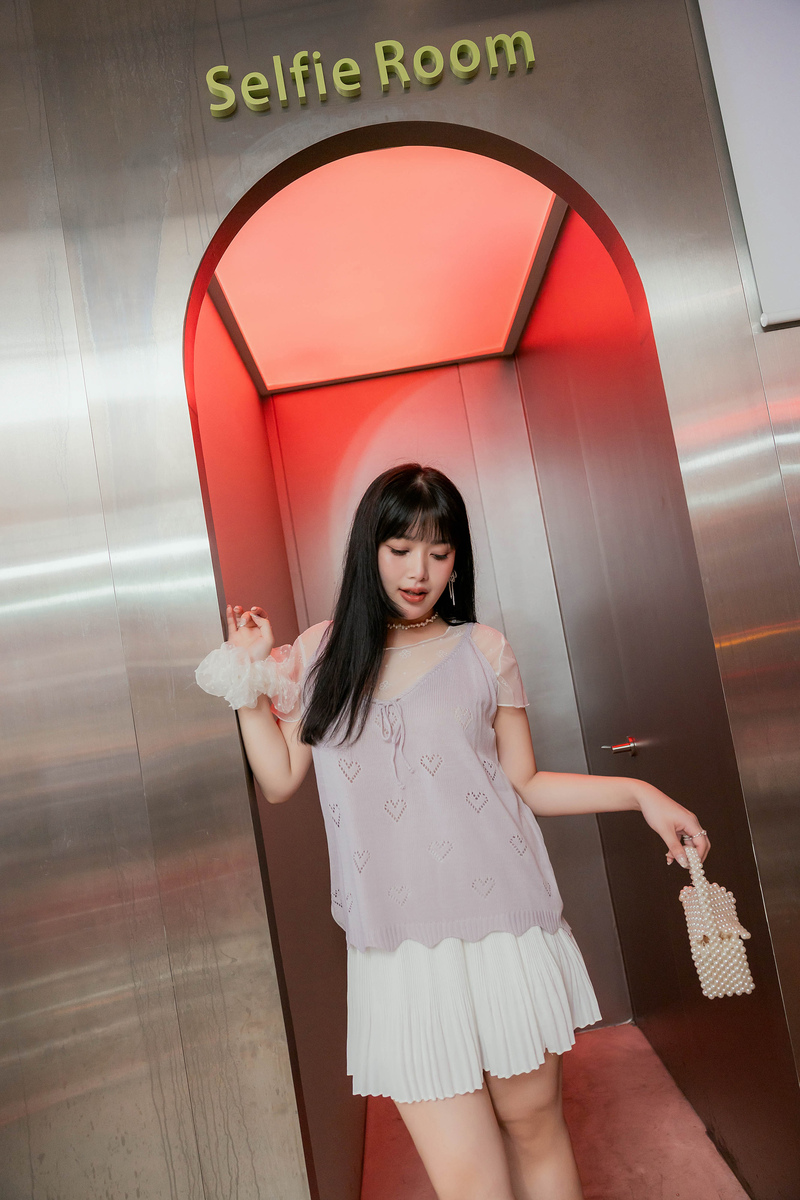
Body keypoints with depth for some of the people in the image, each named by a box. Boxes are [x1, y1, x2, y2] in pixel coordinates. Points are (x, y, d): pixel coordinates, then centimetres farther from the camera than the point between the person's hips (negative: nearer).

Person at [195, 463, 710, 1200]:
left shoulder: (483, 650, 1)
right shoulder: (320, 655, 4)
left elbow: (524, 784, 5)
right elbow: (280, 781, 7)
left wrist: (640, 793, -4)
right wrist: (250, 681, 2)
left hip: (503, 930, 0)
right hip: (399, 949, 0)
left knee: (534, 1128, 15)